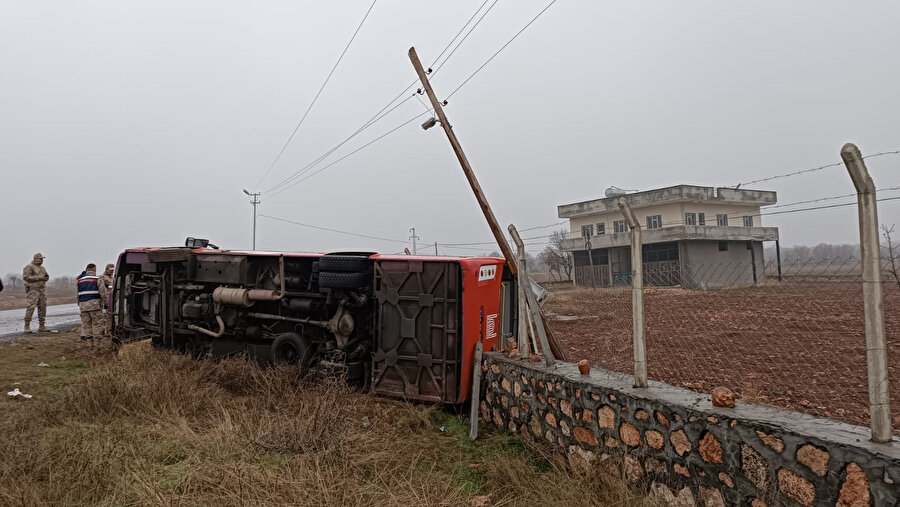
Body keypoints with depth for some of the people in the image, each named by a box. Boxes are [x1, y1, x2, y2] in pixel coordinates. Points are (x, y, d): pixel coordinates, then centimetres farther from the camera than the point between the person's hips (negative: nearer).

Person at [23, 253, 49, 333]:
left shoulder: (42, 268, 17)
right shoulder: (29, 267, -6)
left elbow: (46, 277, 19)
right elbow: (26, 277, -17)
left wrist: (46, 277, -6)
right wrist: (39, 278, -19)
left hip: (42, 290, 7)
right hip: (33, 290, -7)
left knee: (42, 307, 4)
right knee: (31, 307, -12)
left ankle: (42, 326, 8)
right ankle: (27, 326, -7)